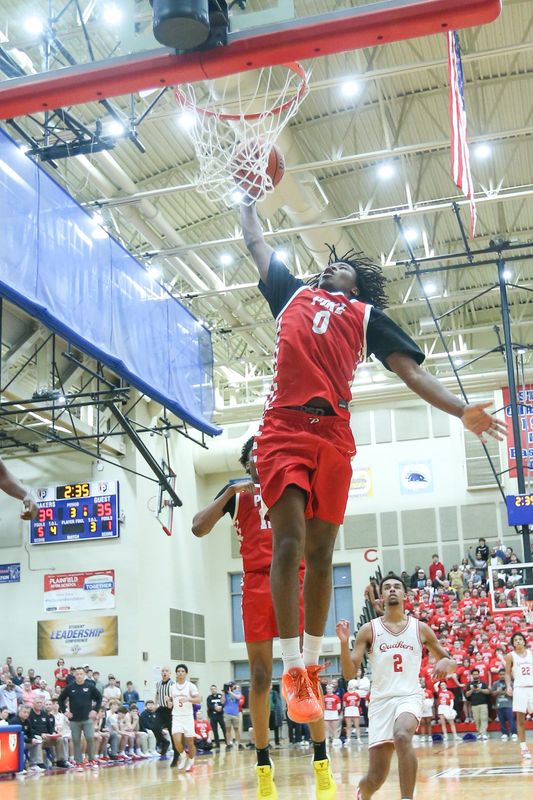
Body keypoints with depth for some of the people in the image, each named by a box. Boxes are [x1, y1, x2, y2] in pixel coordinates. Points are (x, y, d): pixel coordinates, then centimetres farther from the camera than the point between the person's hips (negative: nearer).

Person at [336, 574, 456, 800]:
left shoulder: (420, 628, 6)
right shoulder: (368, 630, 3)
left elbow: (450, 662, 14)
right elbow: (349, 674, -2)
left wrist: (446, 663, -11)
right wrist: (344, 643, -19)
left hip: (410, 696, -1)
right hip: (381, 700, 1)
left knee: (402, 736, -36)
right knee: (377, 777, 0)